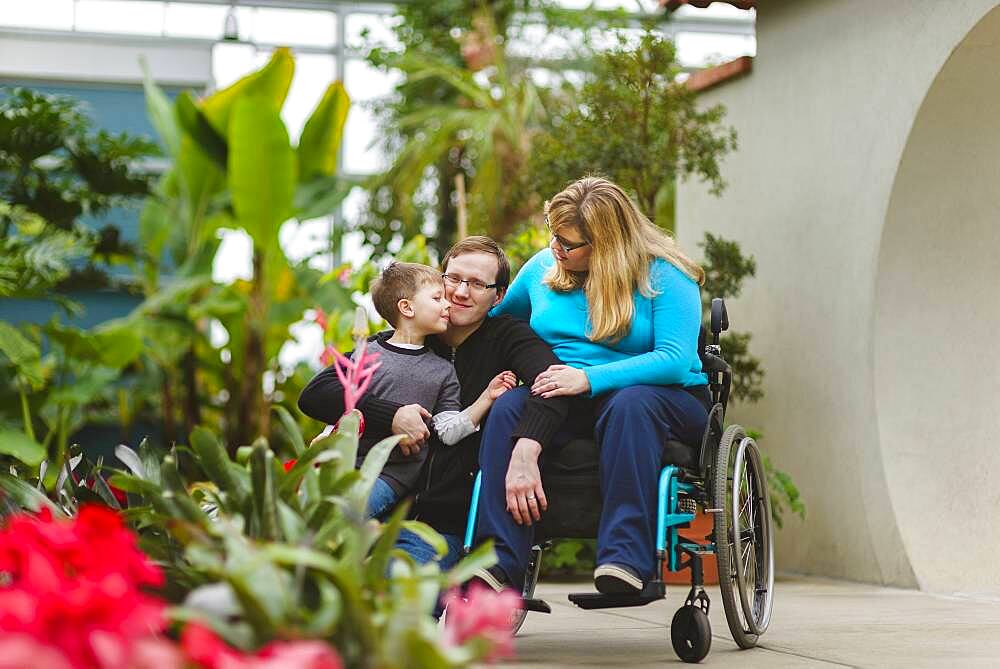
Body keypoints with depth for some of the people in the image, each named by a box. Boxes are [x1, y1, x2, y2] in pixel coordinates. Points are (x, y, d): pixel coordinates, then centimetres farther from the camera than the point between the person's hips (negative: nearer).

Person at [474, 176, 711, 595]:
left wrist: (589, 379, -25)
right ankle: (499, 566, -38)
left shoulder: (664, 276, -6)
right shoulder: (542, 267, 10)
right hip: (565, 402, 4)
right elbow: (496, 324, 29)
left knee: (630, 404, -40)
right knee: (507, 409, -28)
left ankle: (626, 559, -47)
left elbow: (675, 360, -19)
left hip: (661, 396, -4)